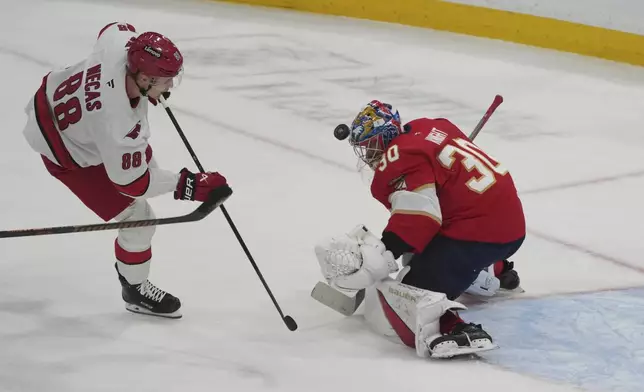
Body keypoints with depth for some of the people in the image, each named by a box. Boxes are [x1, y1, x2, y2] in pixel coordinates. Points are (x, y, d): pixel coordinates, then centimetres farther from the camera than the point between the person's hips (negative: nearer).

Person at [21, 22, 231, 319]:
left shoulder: (123, 41, -28)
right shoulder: (119, 124, -43)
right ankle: (135, 289, 23)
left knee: (141, 158, 32)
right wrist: (187, 185, -26)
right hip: (66, 152, -8)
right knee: (138, 219, -2)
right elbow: (130, 182, -28)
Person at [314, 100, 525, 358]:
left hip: (478, 235, -10)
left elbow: (417, 216, -24)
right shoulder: (431, 127, 15)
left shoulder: (399, 160, -11)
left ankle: (448, 329, -46)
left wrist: (380, 253, -28)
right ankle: (495, 271, 55)